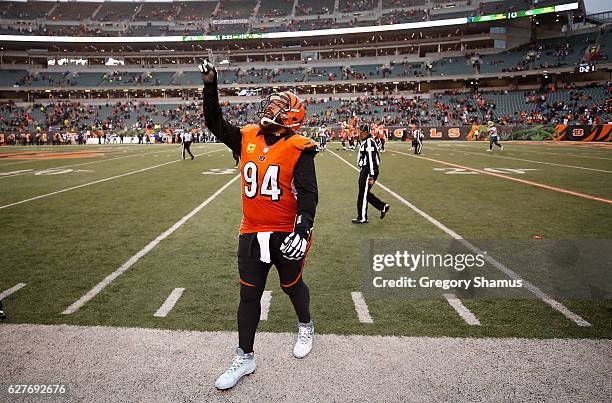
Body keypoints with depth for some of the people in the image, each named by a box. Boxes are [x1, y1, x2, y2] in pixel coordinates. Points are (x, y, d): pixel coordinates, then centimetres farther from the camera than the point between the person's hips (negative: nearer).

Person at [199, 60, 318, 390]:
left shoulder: (298, 149, -12)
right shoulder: (247, 138, 3)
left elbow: (308, 193, -17)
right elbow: (215, 123, 13)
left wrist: (302, 230, -26)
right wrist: (210, 87, 6)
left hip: (285, 234, -4)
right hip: (251, 234, 5)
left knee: (292, 285, 16)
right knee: (249, 295, 9)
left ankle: (305, 327, 47)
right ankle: (245, 357, 24)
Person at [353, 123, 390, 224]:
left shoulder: (369, 143, -18)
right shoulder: (365, 142, 13)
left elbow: (372, 160, -22)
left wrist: (372, 177, -23)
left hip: (368, 171, -10)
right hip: (365, 170, 10)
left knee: (363, 194, -1)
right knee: (365, 193, 16)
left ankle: (362, 218, 9)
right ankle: (383, 207, 26)